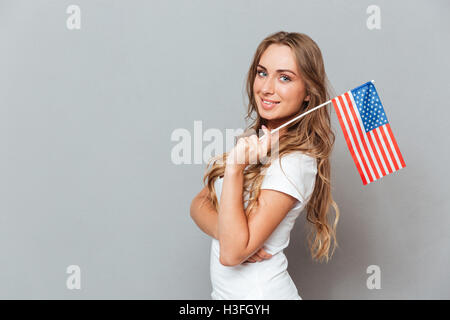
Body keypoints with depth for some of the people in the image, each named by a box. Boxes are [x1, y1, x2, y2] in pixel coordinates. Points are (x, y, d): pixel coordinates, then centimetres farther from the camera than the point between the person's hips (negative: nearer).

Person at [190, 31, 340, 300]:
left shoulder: (295, 162, -22)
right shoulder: (255, 139, 3)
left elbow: (231, 254, -24)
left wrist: (236, 167, -27)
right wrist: (223, 230, -18)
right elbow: (199, 203, 1)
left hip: (260, 294, -7)